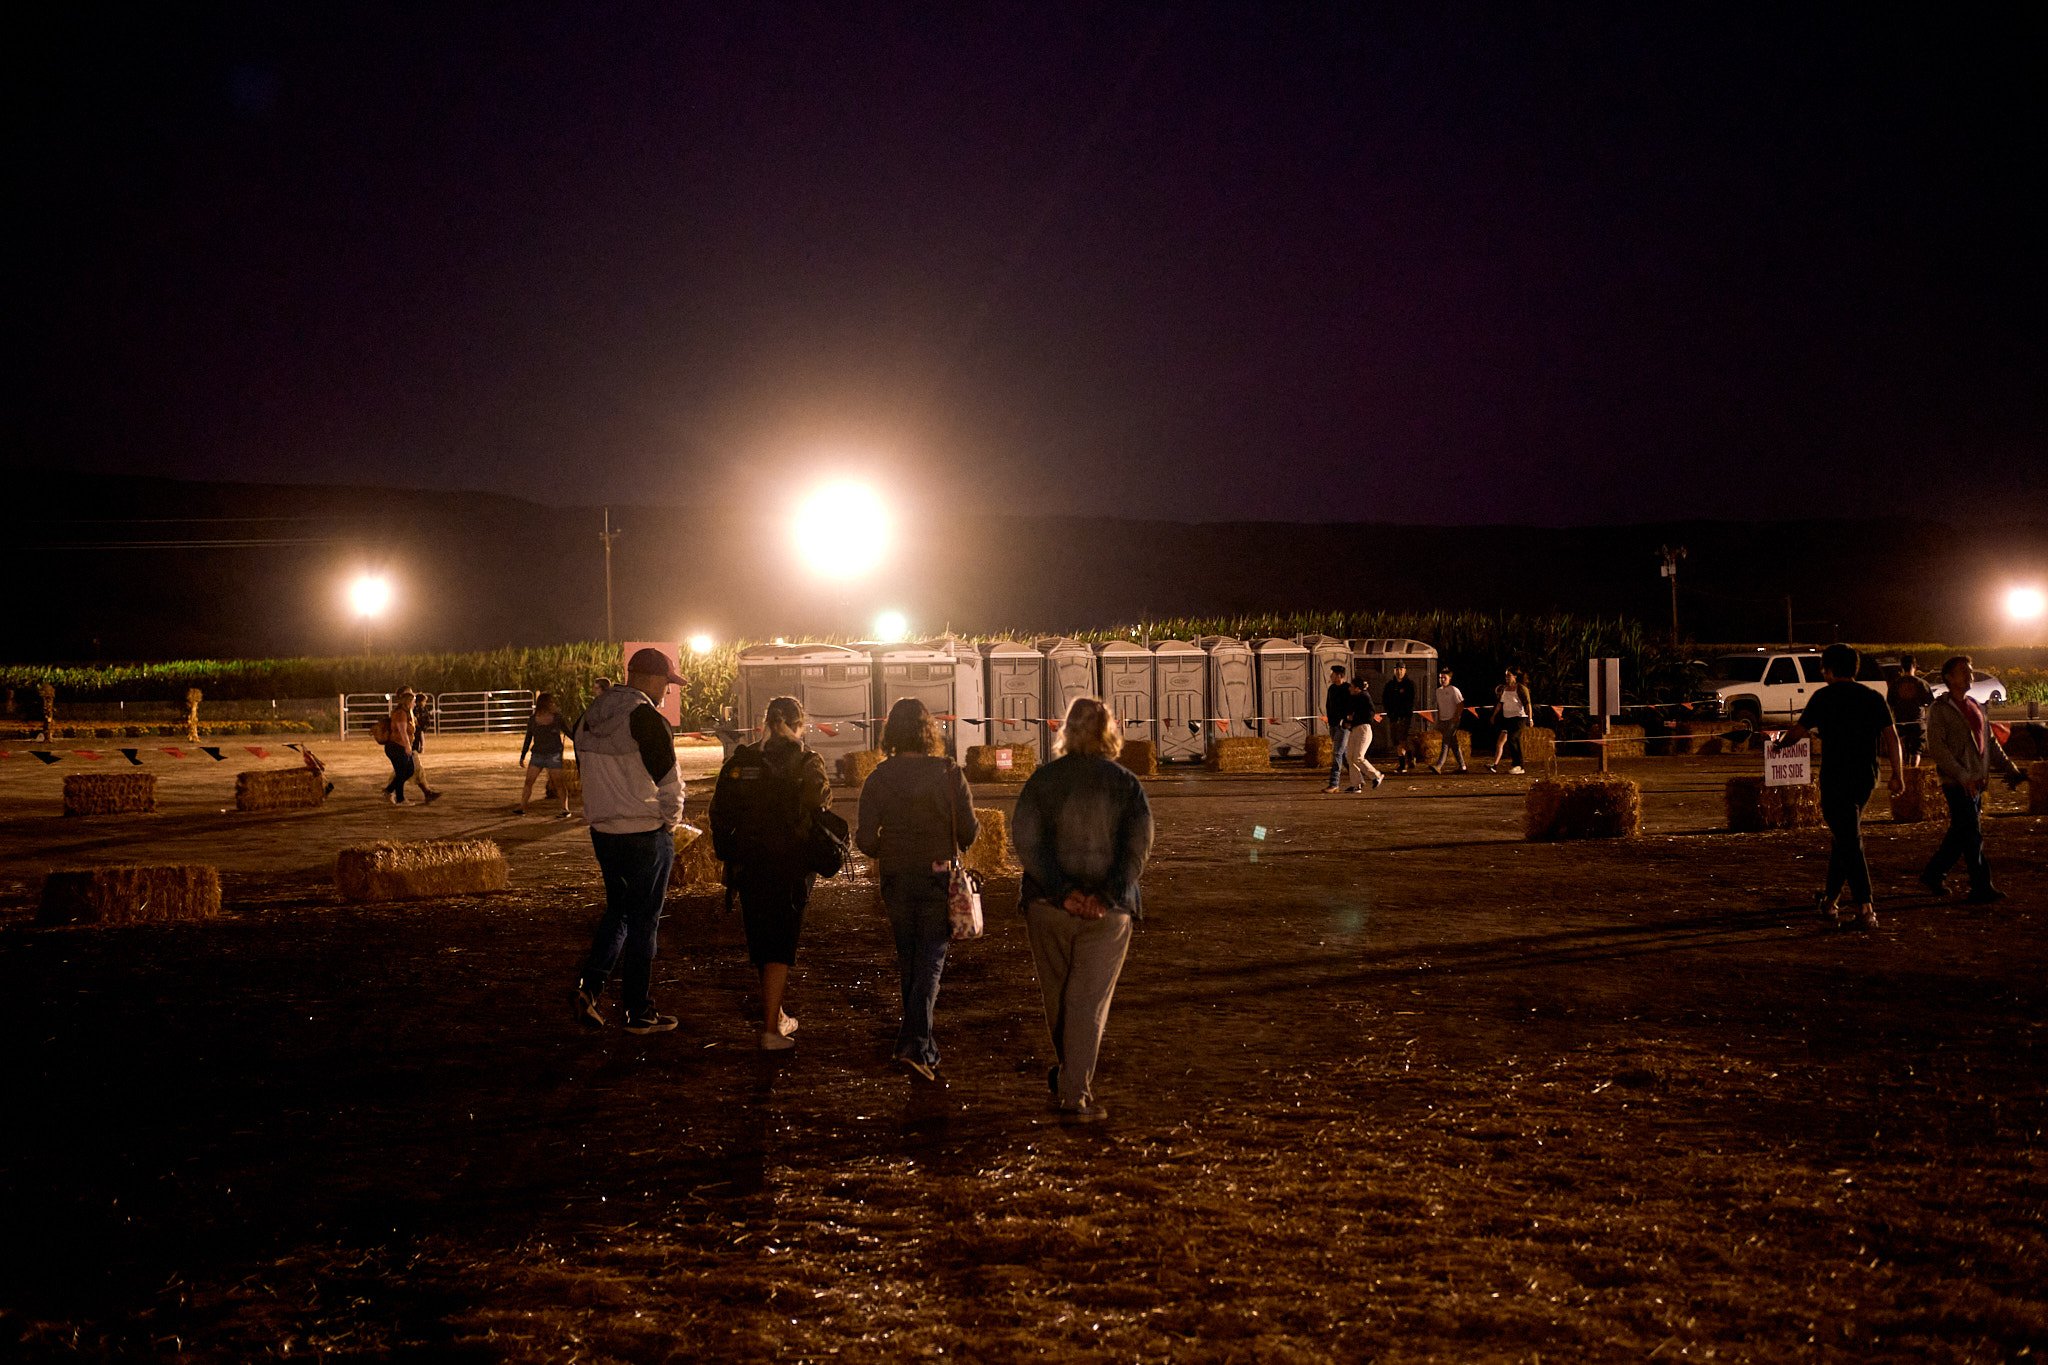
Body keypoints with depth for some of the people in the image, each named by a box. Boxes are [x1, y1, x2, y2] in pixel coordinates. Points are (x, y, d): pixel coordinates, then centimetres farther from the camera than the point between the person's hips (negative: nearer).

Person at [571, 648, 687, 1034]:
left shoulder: (588, 720, 6)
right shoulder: (648, 721, -18)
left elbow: (584, 773, 14)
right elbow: (670, 782, -17)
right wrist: (670, 824, 0)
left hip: (602, 831, 7)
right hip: (646, 834, -7)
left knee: (617, 911, 21)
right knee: (643, 922, 4)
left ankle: (590, 984, 4)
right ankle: (639, 1013, 11)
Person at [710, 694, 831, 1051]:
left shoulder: (741, 760, 3)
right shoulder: (808, 762, -8)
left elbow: (720, 813, 3)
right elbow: (815, 811, -17)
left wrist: (727, 855, 11)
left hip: (749, 866, 4)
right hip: (791, 867, -4)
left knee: (761, 944, 18)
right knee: (780, 946, 1)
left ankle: (775, 1017, 31)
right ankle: (771, 1029, -5)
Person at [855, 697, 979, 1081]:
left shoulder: (878, 779, -5)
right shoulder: (948, 773, -10)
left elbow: (866, 840, -7)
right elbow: (968, 832, -11)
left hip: (896, 881, 2)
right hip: (938, 879, -2)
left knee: (909, 964, 16)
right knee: (930, 963, 1)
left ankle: (925, 1050, 26)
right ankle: (914, 1045, -15)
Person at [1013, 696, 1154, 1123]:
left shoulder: (1042, 779, -1)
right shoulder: (1125, 783, -2)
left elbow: (1027, 843, -10)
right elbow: (1138, 847, -10)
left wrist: (1063, 892, -13)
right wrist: (1106, 896, -14)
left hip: (1048, 908, 1)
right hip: (1107, 912, -1)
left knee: (1057, 995, 18)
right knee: (1089, 1000, 3)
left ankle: (1067, 1074, 35)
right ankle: (1074, 1094, -2)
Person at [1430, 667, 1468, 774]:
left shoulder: (1454, 690, -7)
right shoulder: (1438, 691, 13)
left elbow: (1460, 705, -8)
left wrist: (1456, 717, -15)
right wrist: (1438, 722, 16)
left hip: (1452, 721, -7)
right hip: (1443, 721, 7)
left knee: (1446, 743, -15)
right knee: (1453, 744, 10)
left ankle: (1439, 766, -24)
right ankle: (1462, 767, 17)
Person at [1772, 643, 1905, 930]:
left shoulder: (1825, 696, -3)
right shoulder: (1873, 697, 8)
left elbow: (1799, 731, 2)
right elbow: (1891, 736, 0)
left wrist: (1779, 745, 22)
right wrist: (1897, 774, 1)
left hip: (1835, 777, -5)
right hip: (1866, 777, 5)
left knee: (1850, 843, -6)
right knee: (1846, 838, 19)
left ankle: (1865, 909, -14)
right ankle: (1830, 901, 24)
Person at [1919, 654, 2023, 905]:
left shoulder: (1976, 707, 17)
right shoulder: (1939, 709, -7)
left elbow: (1991, 742, 23)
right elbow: (1936, 747, -15)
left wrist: (2009, 768, 13)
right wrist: (1962, 776, -21)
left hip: (1976, 783, 8)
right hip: (1956, 785, -8)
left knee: (1961, 834, 11)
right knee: (1972, 835, -9)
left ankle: (1933, 874, 25)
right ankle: (1981, 888, -6)